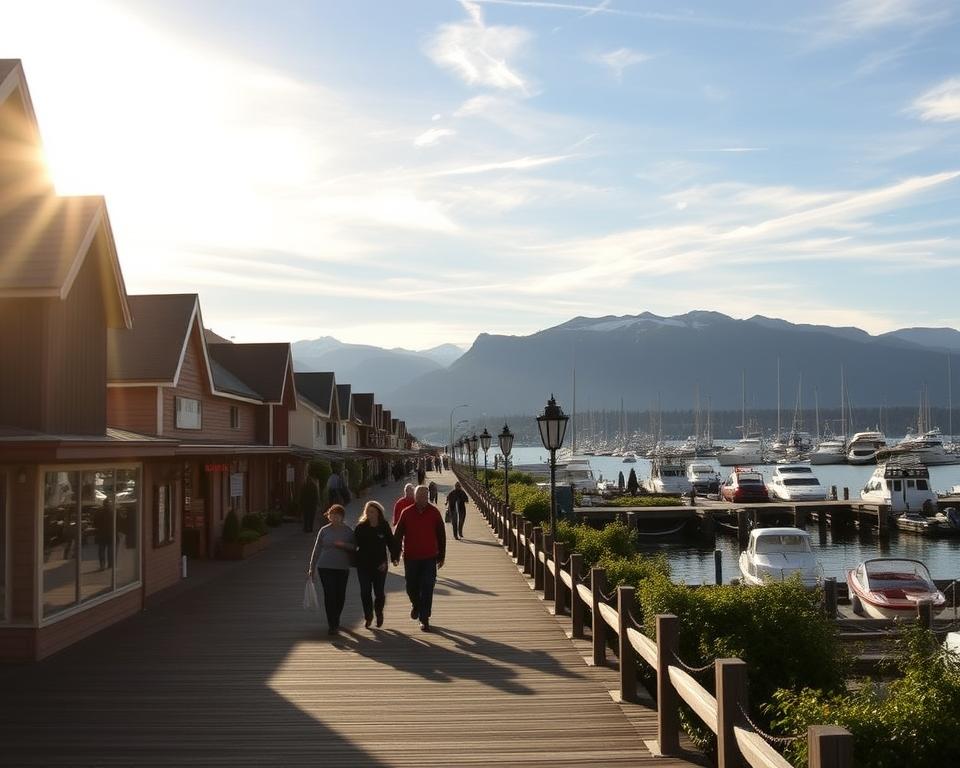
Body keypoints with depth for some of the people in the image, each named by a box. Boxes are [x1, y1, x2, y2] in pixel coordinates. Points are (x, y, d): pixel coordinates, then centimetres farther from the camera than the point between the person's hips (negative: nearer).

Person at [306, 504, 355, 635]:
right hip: (325, 567, -1)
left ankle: (335, 620, 33)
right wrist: (311, 567, 4)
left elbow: (354, 547, 0)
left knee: (340, 595, 8)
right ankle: (332, 625, -2)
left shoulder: (348, 531, 3)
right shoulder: (324, 530, 3)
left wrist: (344, 545, -19)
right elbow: (317, 549, 6)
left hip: (342, 568, 1)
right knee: (329, 595, -8)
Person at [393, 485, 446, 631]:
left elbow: (441, 535, 5)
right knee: (411, 587, 11)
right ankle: (416, 605, 42)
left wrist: (441, 556, 5)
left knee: (427, 589, -3)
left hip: (430, 558, -1)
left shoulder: (434, 512, -1)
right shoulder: (406, 513, 0)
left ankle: (424, 619, 5)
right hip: (411, 558, 1)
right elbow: (398, 534, 5)